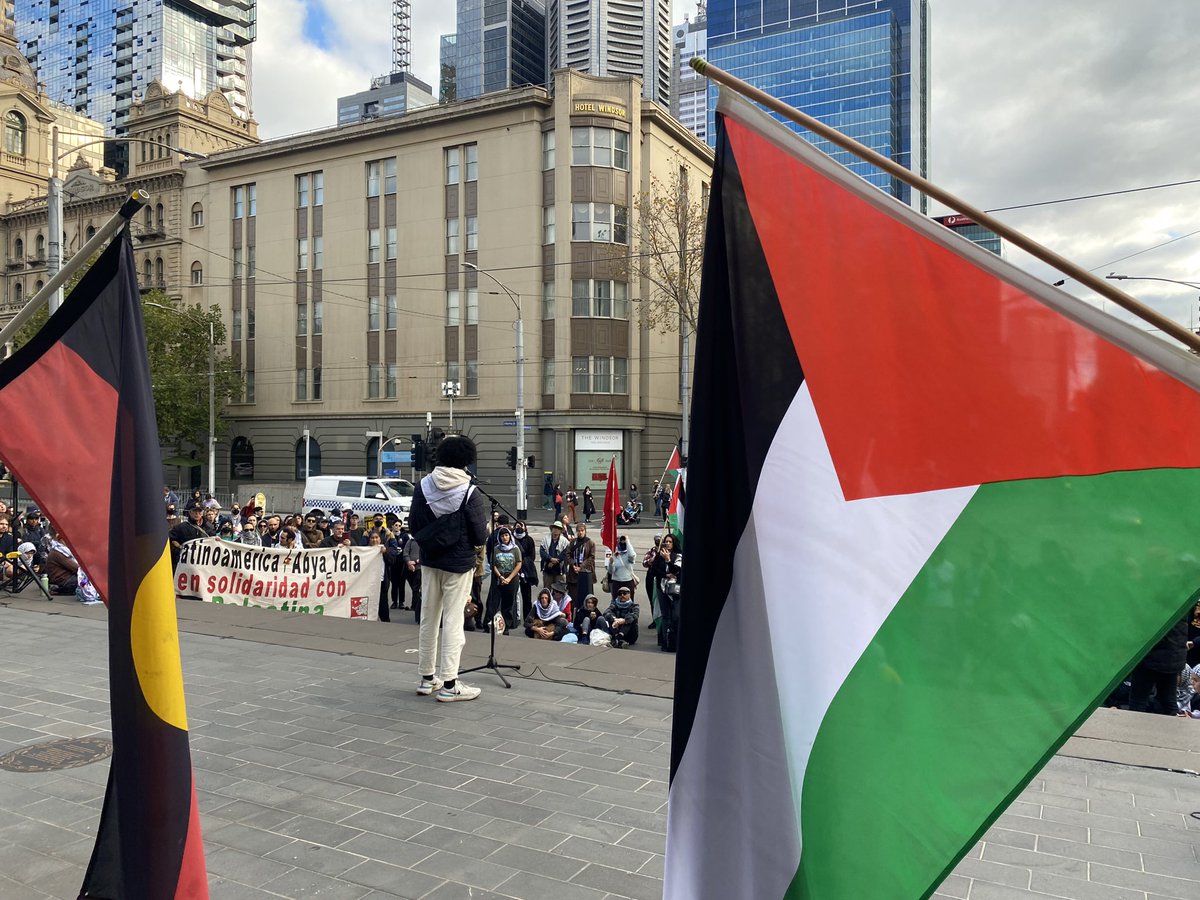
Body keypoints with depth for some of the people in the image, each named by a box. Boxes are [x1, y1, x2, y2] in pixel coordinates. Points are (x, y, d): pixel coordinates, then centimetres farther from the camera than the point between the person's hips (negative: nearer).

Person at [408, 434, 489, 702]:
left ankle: (427, 677, 24)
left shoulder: (423, 486, -5)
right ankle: (449, 684, 4)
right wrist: (483, 535, 9)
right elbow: (480, 537, -12)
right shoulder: (470, 494, -16)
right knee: (452, 621, 1)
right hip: (458, 564, -4)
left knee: (428, 618, 14)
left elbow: (413, 526, 1)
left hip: (429, 561, 4)